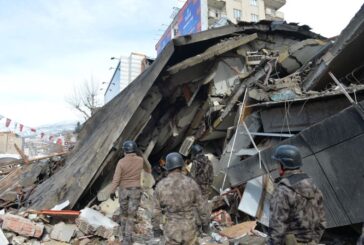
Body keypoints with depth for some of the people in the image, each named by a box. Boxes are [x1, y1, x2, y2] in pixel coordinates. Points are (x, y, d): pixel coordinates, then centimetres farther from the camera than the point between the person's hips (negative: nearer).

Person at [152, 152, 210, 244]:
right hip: (189, 228, 0)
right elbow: (201, 206, -3)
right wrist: (205, 222, 12)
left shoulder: (161, 185, -10)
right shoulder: (191, 183, -10)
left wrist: (156, 227, 11)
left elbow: (156, 210, -3)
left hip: (171, 229, 0)